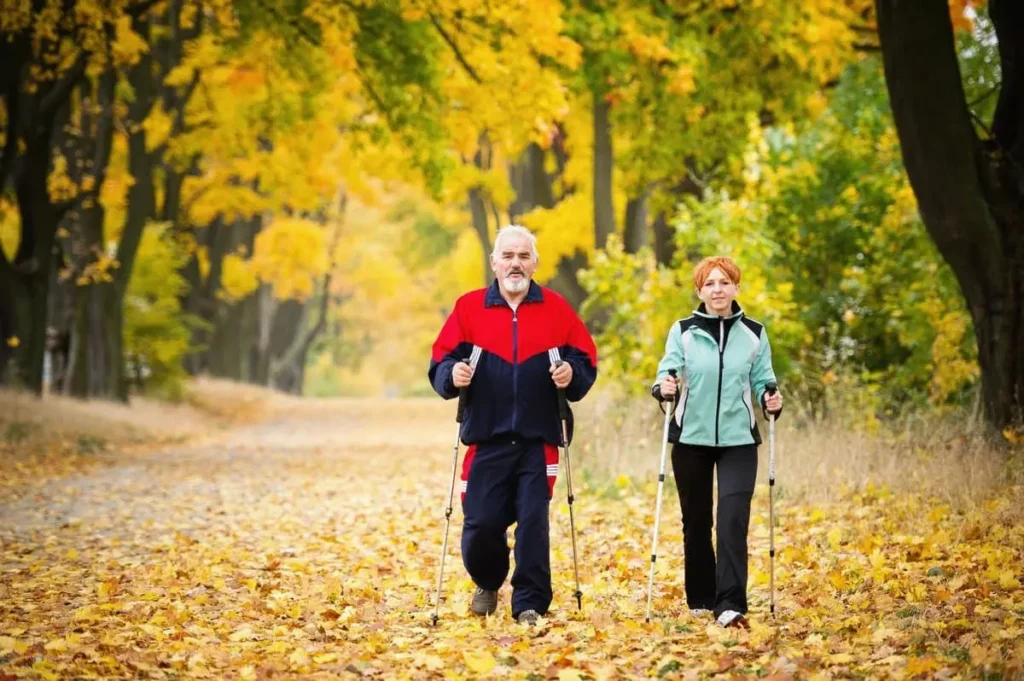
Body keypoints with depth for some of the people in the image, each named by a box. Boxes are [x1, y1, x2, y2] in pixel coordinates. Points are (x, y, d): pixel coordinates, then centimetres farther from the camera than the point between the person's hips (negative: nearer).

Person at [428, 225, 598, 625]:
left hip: (539, 439, 0)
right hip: (486, 439, 0)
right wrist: (453, 375, -18)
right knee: (480, 523, 0)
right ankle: (487, 583, 29)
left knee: (533, 522, -4)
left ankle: (530, 603, 5)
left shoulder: (556, 308, 6)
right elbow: (439, 364, 3)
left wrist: (572, 374, -15)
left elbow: (587, 361, 6)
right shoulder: (469, 307, 5)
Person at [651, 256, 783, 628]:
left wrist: (771, 401, -13)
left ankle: (730, 604, -14)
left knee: (733, 519, -13)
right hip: (691, 439, 1)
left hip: (738, 440, -1)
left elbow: (763, 382, 8)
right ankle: (700, 598, 23)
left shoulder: (754, 333, 4)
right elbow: (666, 374, -4)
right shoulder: (683, 331, 2)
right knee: (695, 521, 9)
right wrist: (663, 388, -26)